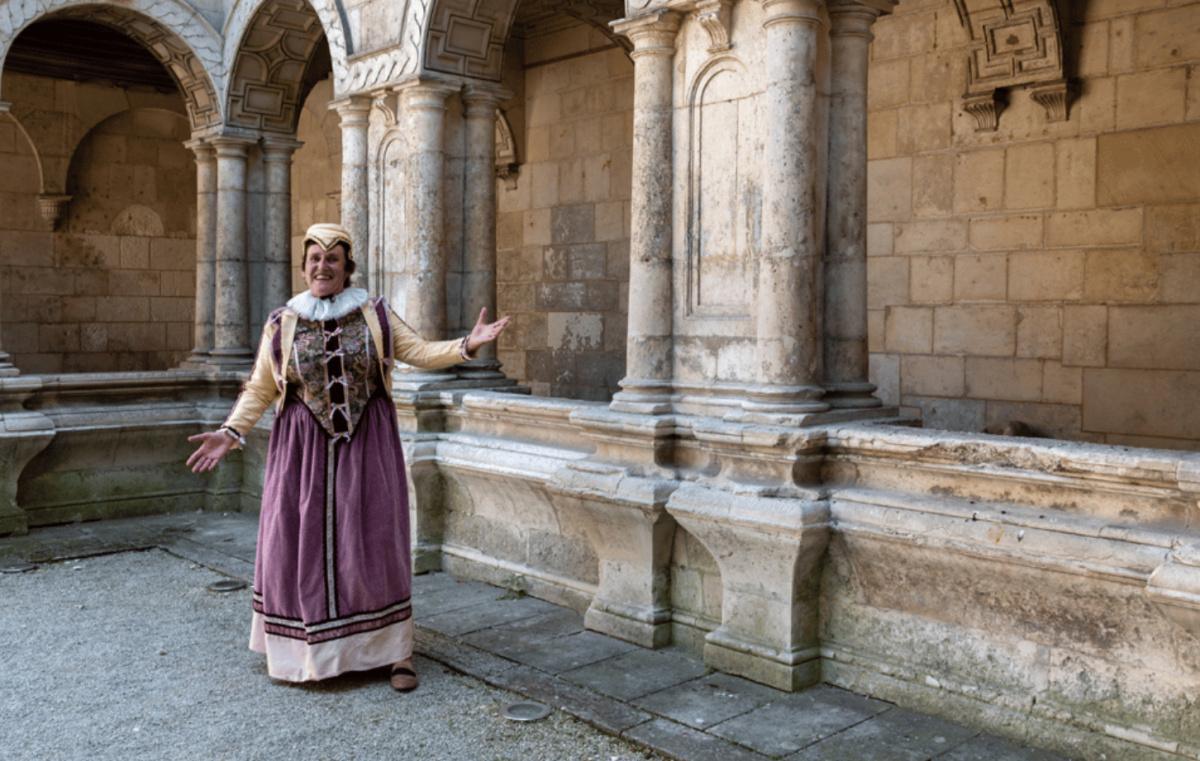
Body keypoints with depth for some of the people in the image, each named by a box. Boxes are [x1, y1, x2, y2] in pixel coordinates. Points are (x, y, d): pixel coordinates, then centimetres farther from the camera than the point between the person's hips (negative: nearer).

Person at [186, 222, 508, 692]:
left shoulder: (375, 316, 3)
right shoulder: (282, 323, 4)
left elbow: (421, 353, -2)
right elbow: (260, 389, 7)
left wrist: (467, 345, -17)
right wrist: (231, 432, -4)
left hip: (366, 445, -1)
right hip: (304, 449, 1)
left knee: (373, 542, -1)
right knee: (302, 542, 2)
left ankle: (396, 651, 7)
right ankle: (305, 648, 20)